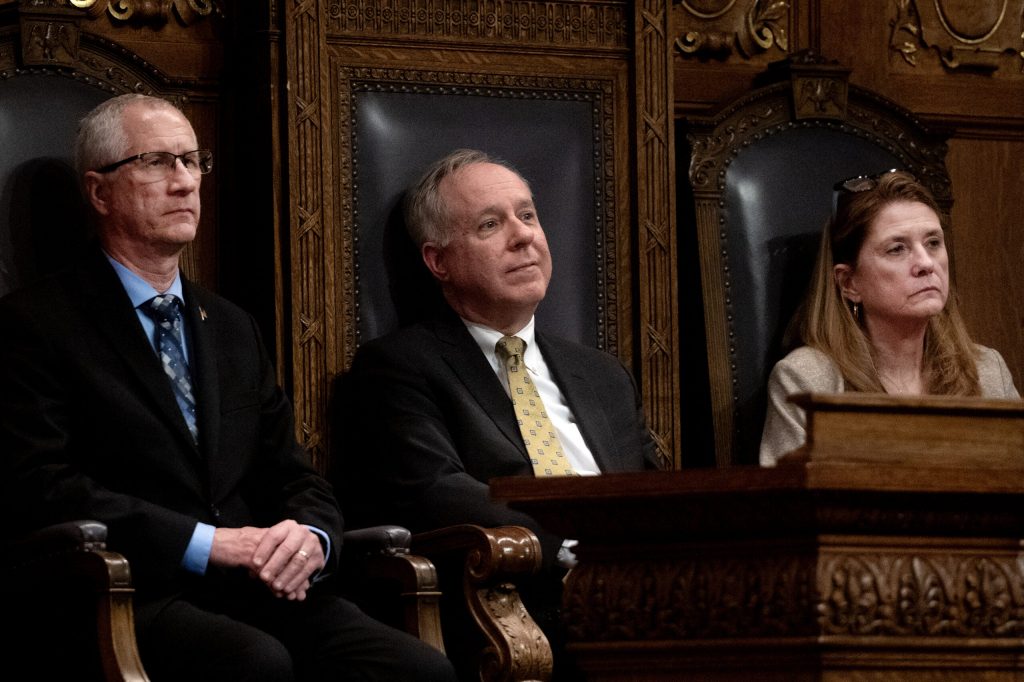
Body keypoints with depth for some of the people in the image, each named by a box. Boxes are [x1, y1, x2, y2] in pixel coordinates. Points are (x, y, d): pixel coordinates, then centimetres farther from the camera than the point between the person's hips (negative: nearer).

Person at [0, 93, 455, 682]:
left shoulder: (233, 329, 25)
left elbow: (296, 478, 22)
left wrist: (311, 538, -4)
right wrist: (208, 544, -15)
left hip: (263, 591, 6)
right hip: (141, 600, -6)